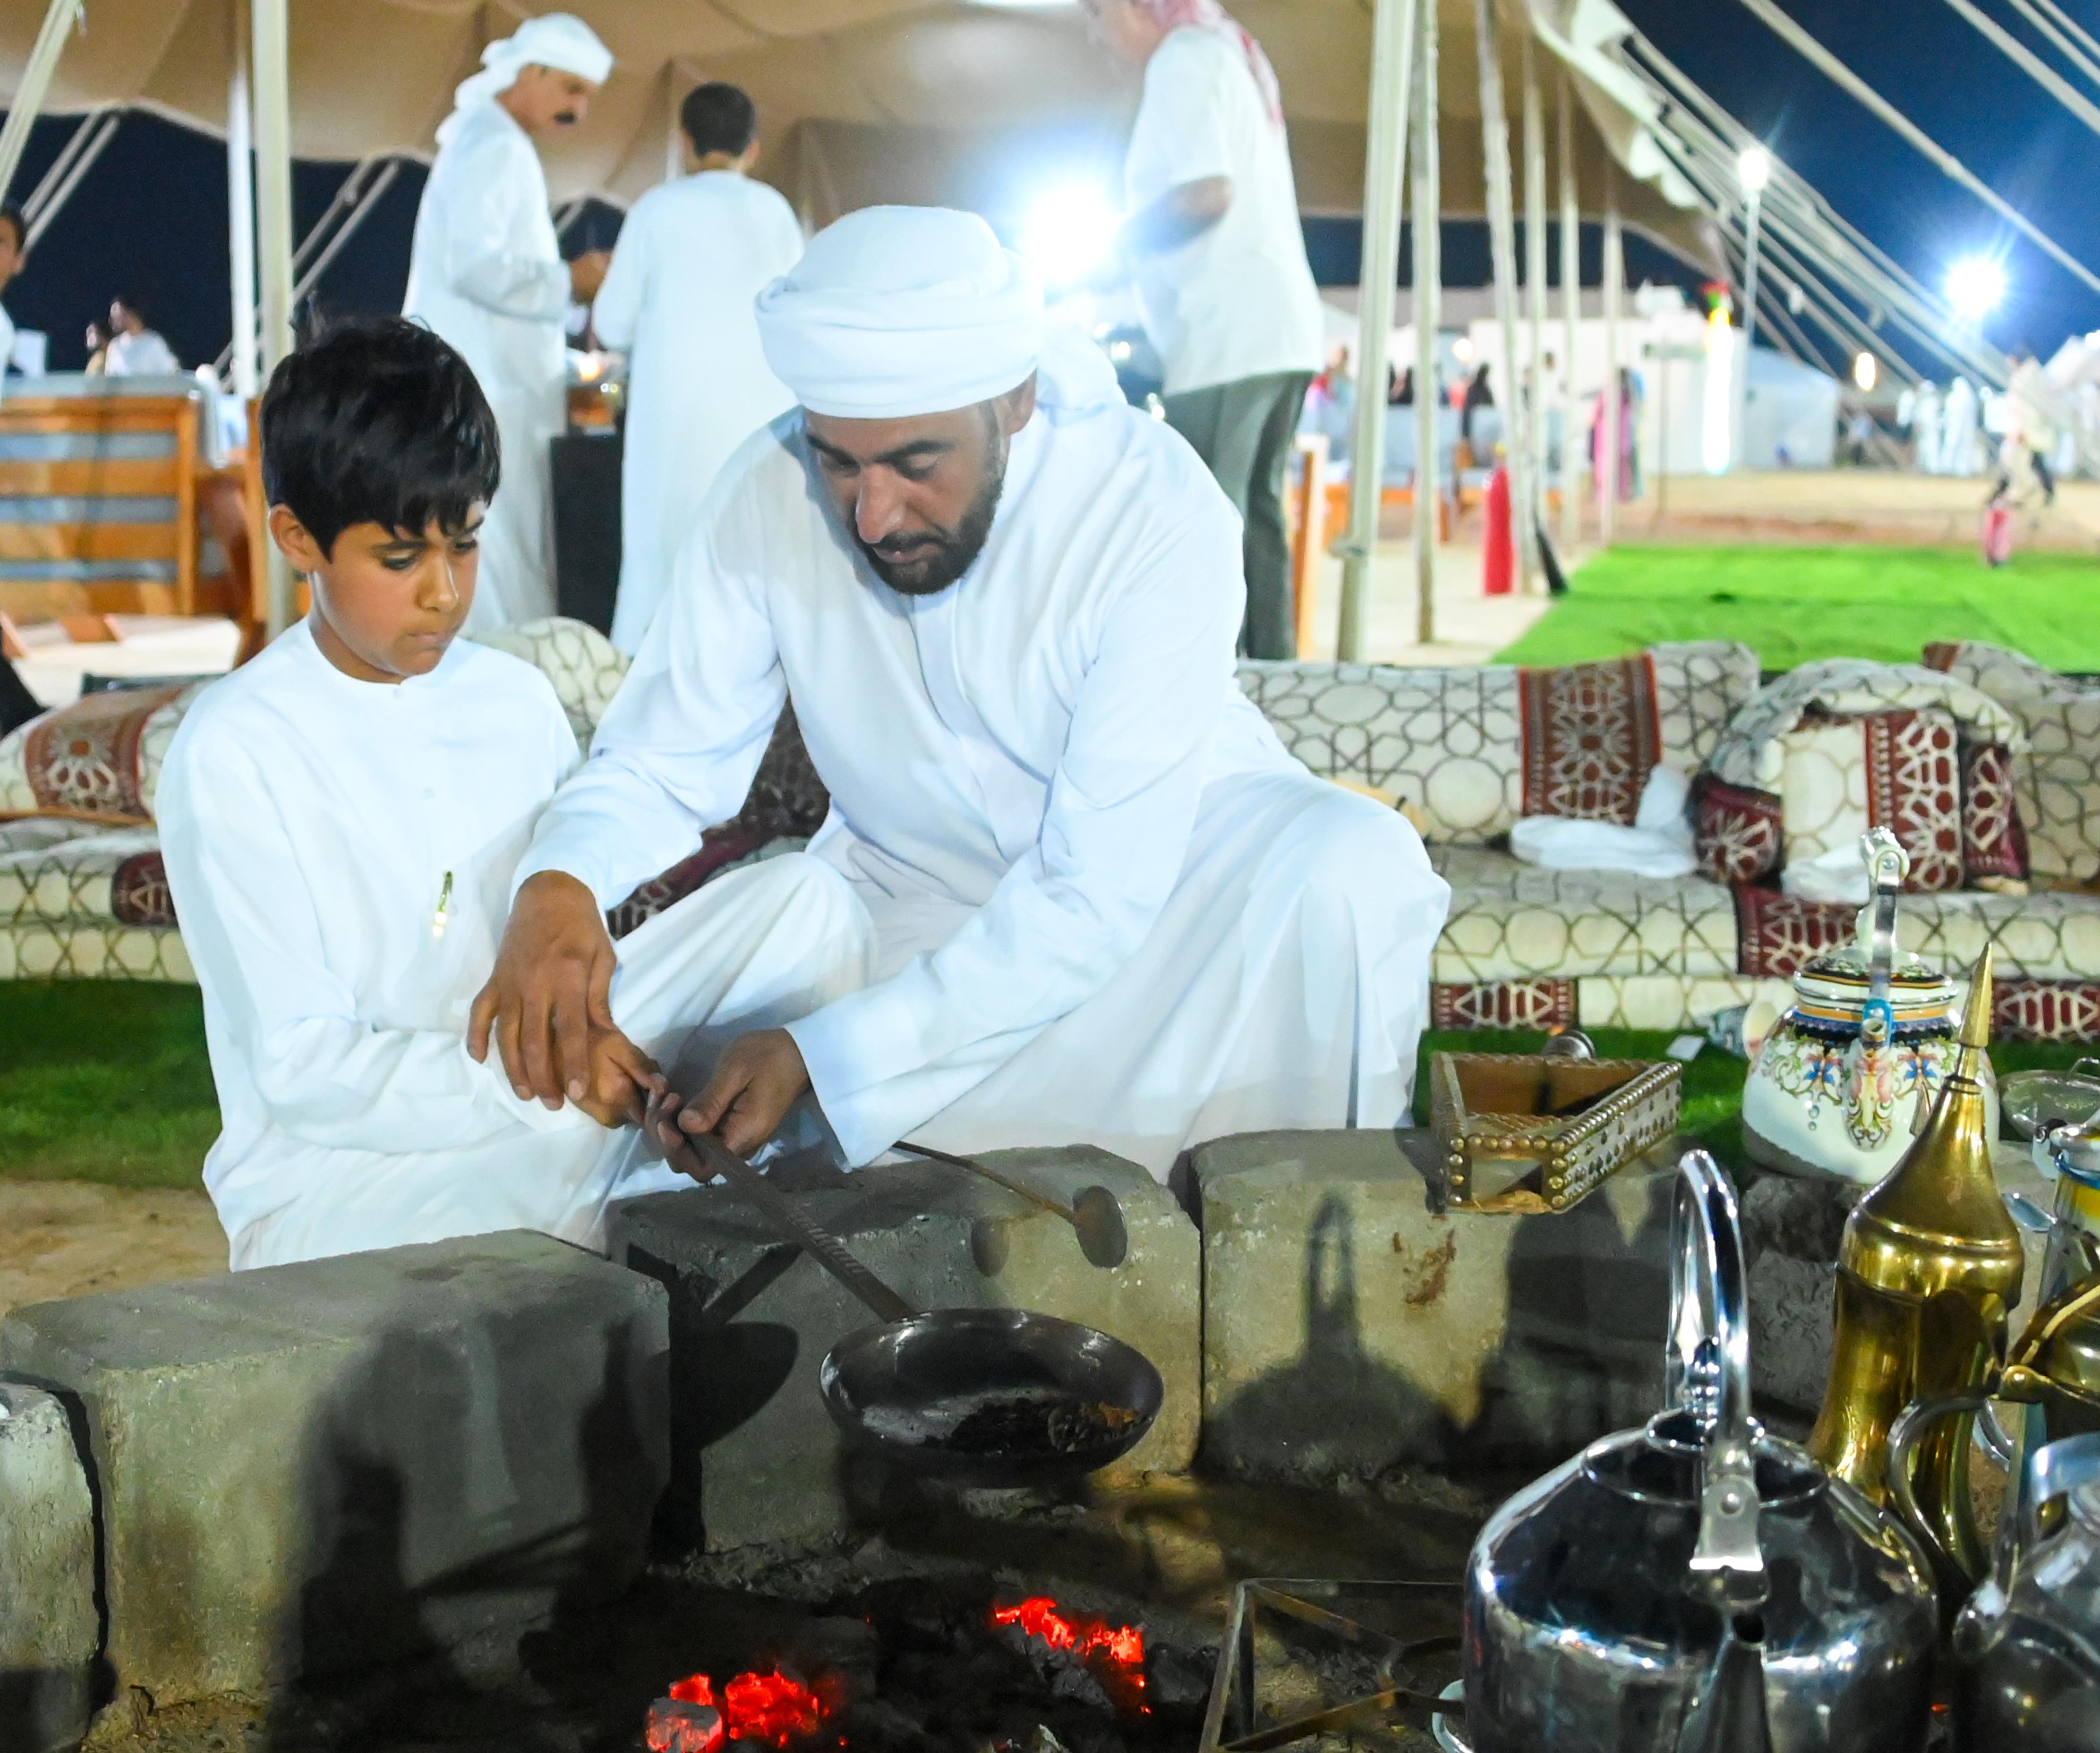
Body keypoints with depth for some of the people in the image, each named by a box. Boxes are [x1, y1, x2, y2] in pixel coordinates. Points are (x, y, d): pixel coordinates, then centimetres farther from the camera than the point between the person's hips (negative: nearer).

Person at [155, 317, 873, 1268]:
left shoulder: (521, 700, 7)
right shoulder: (232, 751, -10)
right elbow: (303, 1067, -14)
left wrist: (570, 1053, -14)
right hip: (332, 1173, -6)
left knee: (806, 901, -11)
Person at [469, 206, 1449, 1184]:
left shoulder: (1162, 515, -29)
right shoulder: (769, 496, -18)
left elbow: (1100, 899, -31)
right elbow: (654, 768, -10)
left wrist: (827, 1056, -36)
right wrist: (557, 885, -34)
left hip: (1168, 867, -2)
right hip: (911, 901, 2)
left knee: (1354, 864, -33)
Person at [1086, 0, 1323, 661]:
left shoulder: (1181, 61, -7)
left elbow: (1208, 193, -18)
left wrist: (1116, 244, -6)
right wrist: (1141, 244, 16)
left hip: (1226, 337, -9)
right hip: (1281, 328, 9)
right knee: (1255, 514, 12)